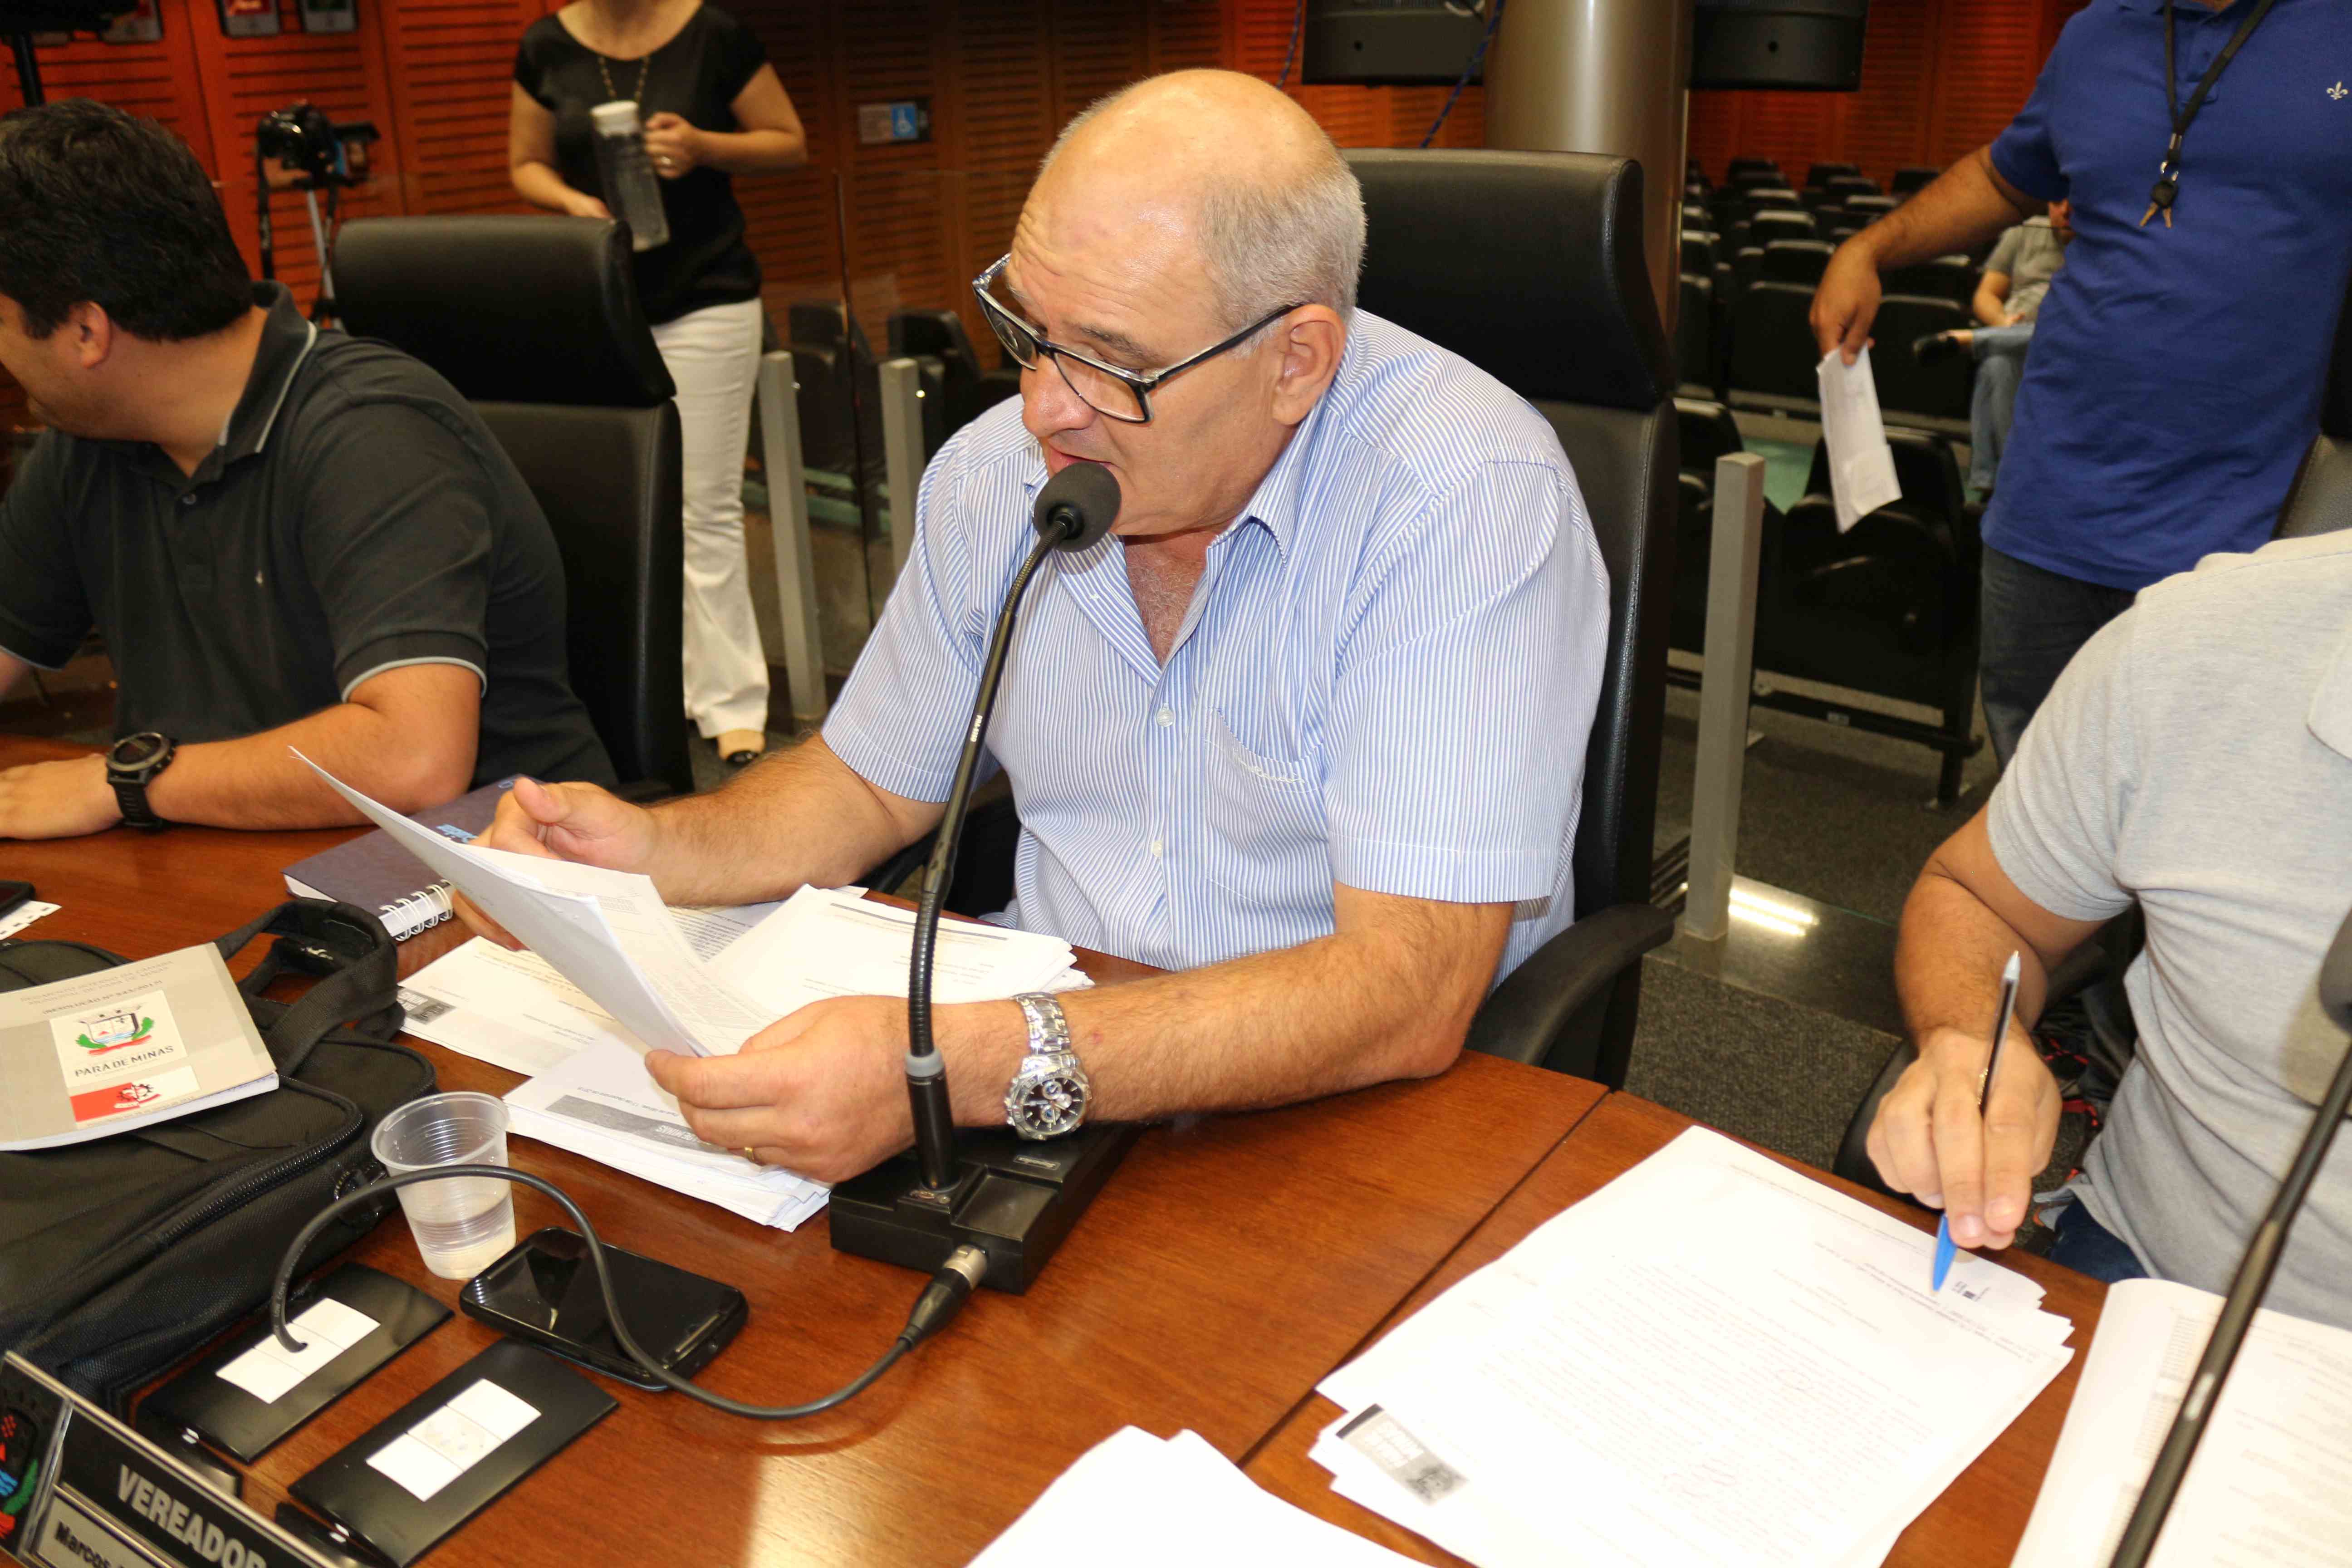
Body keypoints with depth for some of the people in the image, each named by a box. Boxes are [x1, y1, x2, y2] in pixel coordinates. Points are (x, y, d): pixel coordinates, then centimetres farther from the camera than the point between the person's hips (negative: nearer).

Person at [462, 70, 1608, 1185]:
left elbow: (1407, 996, -30)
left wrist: (955, 1069, -39)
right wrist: (654, 851, -9)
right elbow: (871, 784, 12)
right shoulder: (994, 475, -2)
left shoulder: (1470, 502, -22)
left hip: (1338, 1117, -2)